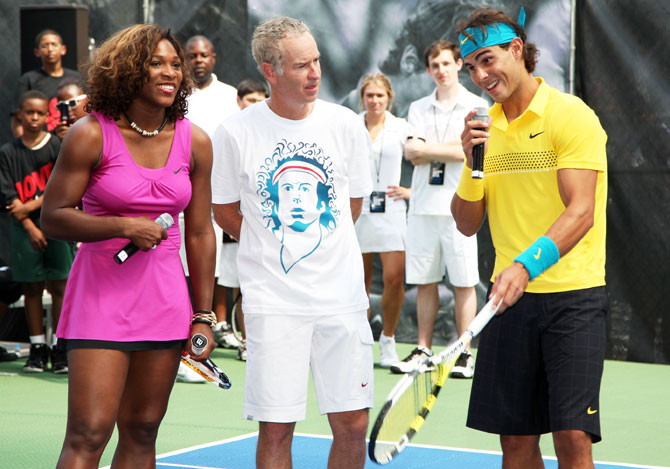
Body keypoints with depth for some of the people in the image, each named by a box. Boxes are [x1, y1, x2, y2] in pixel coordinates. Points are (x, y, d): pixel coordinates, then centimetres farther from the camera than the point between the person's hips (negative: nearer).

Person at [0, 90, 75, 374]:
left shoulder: (58, 146, 0)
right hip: (24, 226, 1)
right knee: (31, 288, 5)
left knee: (59, 286, -2)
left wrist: (29, 207, -11)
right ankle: (37, 348, 11)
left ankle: (59, 348, 2)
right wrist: (30, 227, -10)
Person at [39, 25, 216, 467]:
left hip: (166, 298, 4)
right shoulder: (91, 135, -7)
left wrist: (203, 317, 7)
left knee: (142, 432, 8)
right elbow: (53, 217, -6)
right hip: (101, 294, -4)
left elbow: (200, 234, 9)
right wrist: (124, 226, -18)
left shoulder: (195, 142, 4)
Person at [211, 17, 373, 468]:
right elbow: (226, 212, 8)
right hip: (273, 302, -2)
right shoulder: (236, 132, -4)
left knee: (353, 425, 2)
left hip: (342, 296, 2)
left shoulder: (346, 124, 2)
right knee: (275, 430, 0)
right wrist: (277, 251, 10)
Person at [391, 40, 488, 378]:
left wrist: (425, 148, -6)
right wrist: (451, 149, -7)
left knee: (463, 283, -2)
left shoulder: (476, 106, 3)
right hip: (422, 206, 3)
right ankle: (423, 350, 14)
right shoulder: (418, 108, 13)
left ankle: (464, 353, 4)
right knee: (424, 282, 7)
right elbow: (411, 153, 0)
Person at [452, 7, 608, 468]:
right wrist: (473, 164, -6)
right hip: (510, 296, 5)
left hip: (573, 295, -5)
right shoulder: (485, 128, 11)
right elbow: (467, 224, 11)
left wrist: (527, 265, -32)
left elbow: (581, 212, -19)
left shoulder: (571, 115, -8)